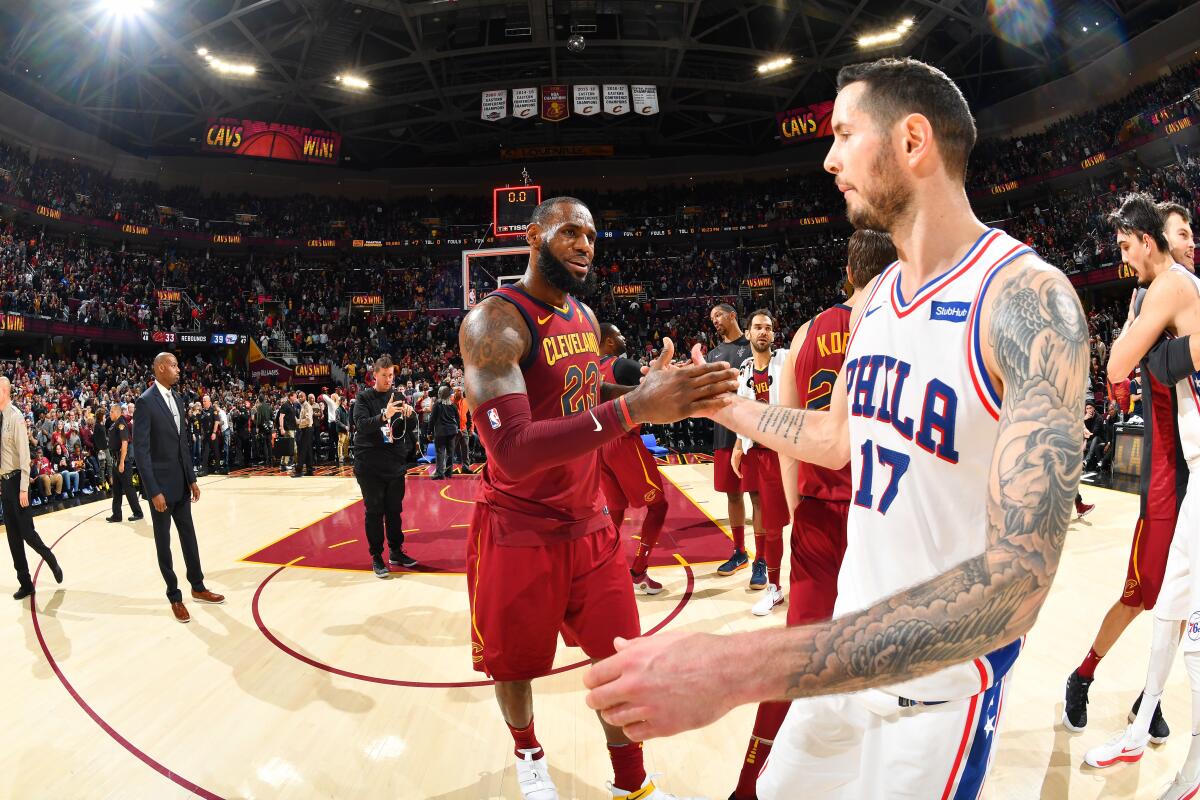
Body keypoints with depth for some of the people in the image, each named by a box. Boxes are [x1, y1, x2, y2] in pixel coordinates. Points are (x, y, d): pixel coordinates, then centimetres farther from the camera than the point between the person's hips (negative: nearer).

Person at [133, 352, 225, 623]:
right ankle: (174, 596, 18)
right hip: (160, 484, -7)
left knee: (189, 536, 15)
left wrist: (192, 479, 12)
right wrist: (154, 491, -19)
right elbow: (141, 450, -17)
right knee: (163, 542, 7)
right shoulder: (146, 401, -14)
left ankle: (198, 587, 28)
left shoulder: (177, 400, 9)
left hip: (181, 482, 7)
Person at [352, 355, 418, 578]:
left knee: (394, 510, 11)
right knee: (374, 512, 2)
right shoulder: (364, 398, -4)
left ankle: (396, 552, 23)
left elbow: (411, 429, 6)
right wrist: (384, 415, -34)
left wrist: (410, 414, -17)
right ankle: (376, 557, 10)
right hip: (369, 466, -4)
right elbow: (361, 425, -17)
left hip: (395, 465, 4)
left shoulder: (398, 397, 7)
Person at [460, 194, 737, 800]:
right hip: (519, 533, -5)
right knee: (514, 666, 16)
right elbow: (512, 449, -35)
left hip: (589, 523, 6)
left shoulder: (585, 317, 5)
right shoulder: (494, 322, -21)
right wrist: (635, 408, -41)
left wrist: (649, 387, 3)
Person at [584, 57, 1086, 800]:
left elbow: (1014, 581, -33)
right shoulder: (874, 299, 1)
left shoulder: (1029, 299, -24)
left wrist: (739, 668, -41)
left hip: (943, 678, -6)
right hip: (853, 643, 7)